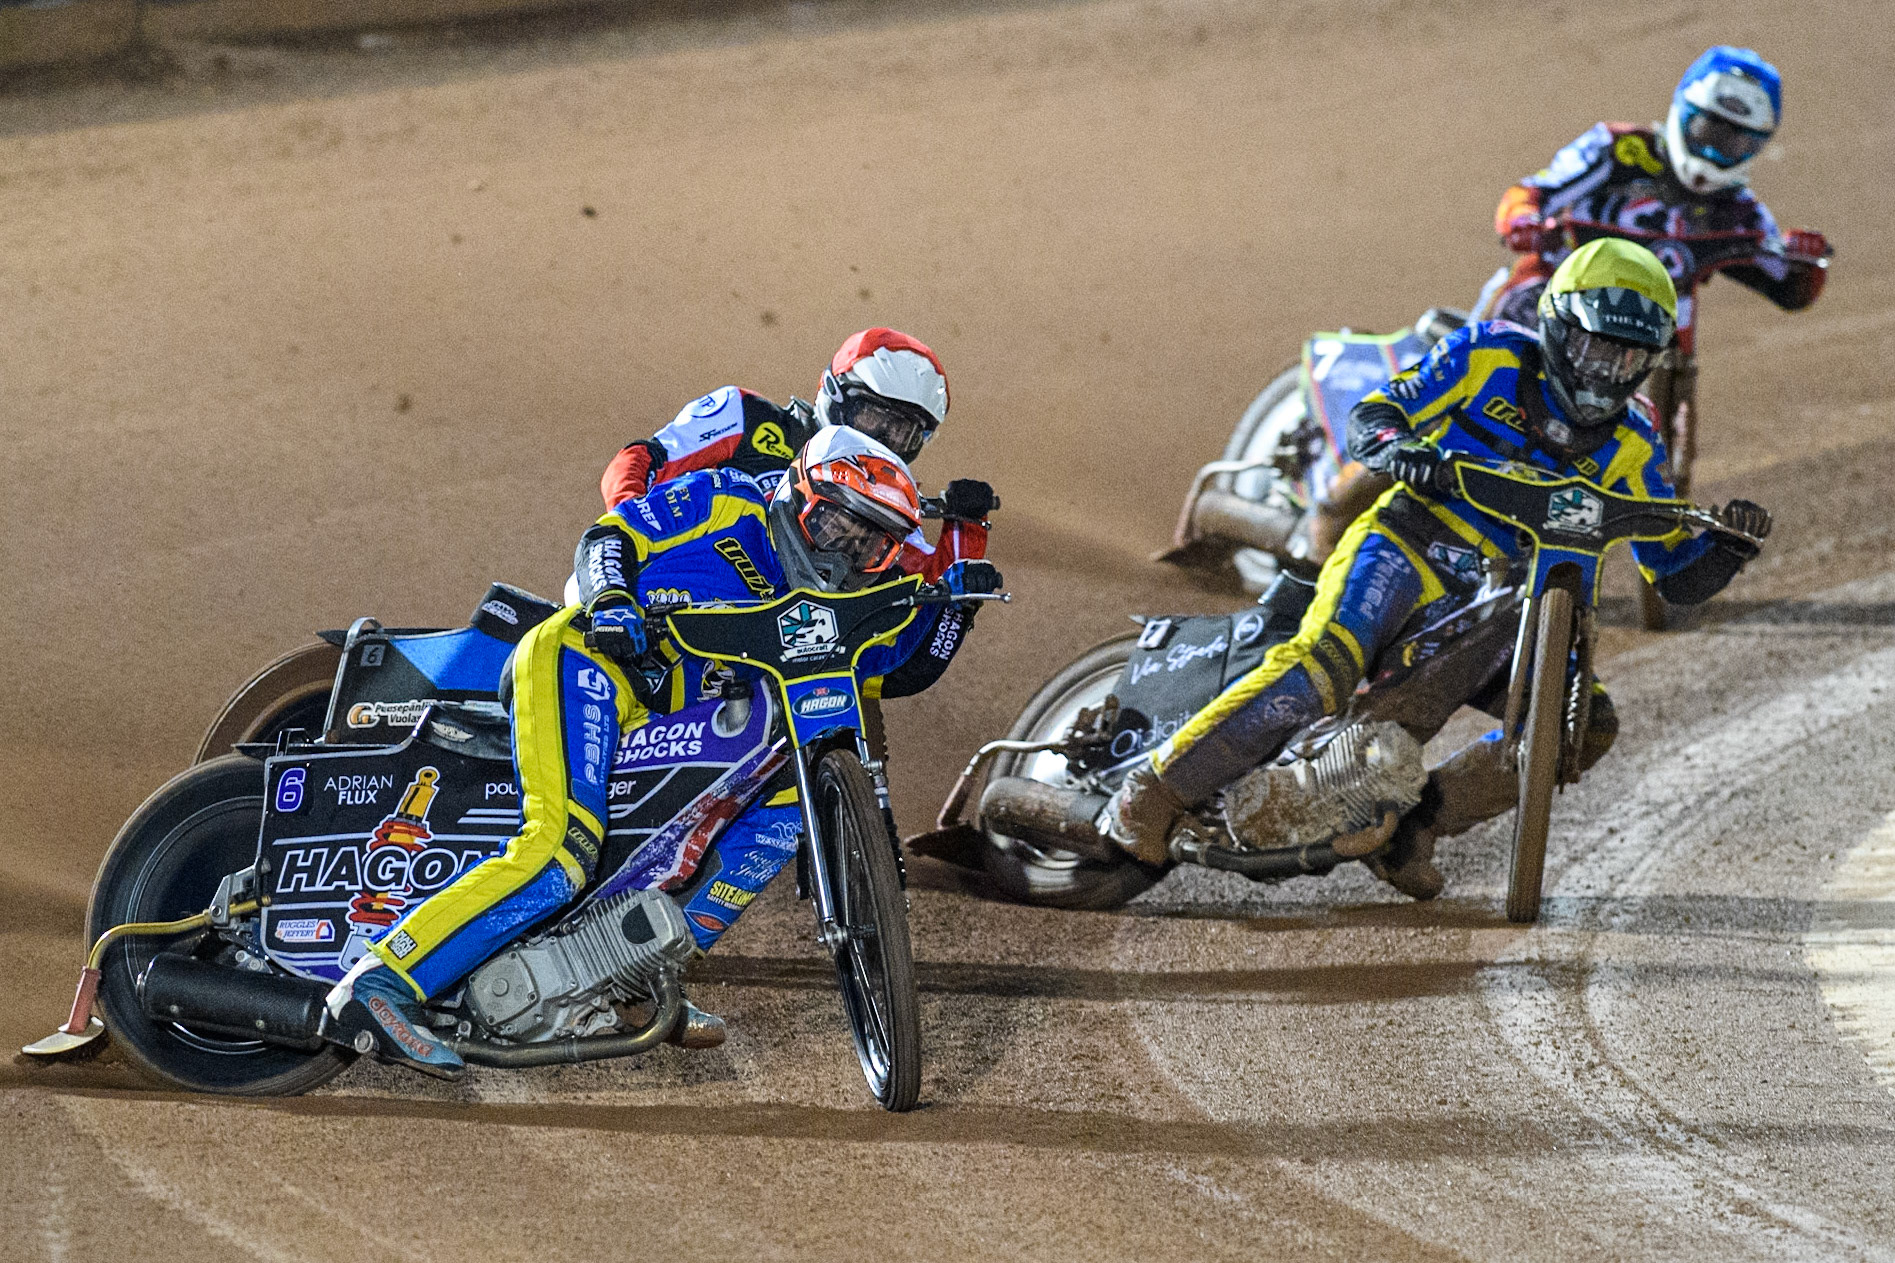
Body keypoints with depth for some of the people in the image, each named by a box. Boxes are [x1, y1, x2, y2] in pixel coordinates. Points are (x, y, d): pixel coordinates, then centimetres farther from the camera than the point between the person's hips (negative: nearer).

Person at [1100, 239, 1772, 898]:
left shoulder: (1629, 446, 10)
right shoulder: (1490, 355, 2)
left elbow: (1679, 578, 11)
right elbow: (1369, 415, 1)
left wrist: (1726, 546, -11)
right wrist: (1396, 446, -23)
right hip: (1408, 546, -5)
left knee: (1589, 724, -15)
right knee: (1321, 669, -32)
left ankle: (1414, 825, -8)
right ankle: (1152, 793, -22)